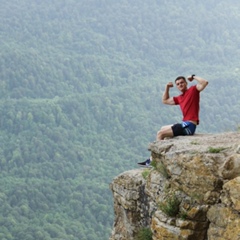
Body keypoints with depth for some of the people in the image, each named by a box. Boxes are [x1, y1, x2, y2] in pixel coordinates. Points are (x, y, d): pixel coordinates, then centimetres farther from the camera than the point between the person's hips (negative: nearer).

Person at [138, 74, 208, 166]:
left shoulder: (193, 90, -4)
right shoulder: (179, 98, 18)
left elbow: (204, 82, -20)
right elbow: (165, 101, 30)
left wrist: (193, 77, -7)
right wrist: (167, 88, 18)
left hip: (189, 126, -10)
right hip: (185, 124, 10)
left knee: (160, 133, -10)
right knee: (162, 129, 26)